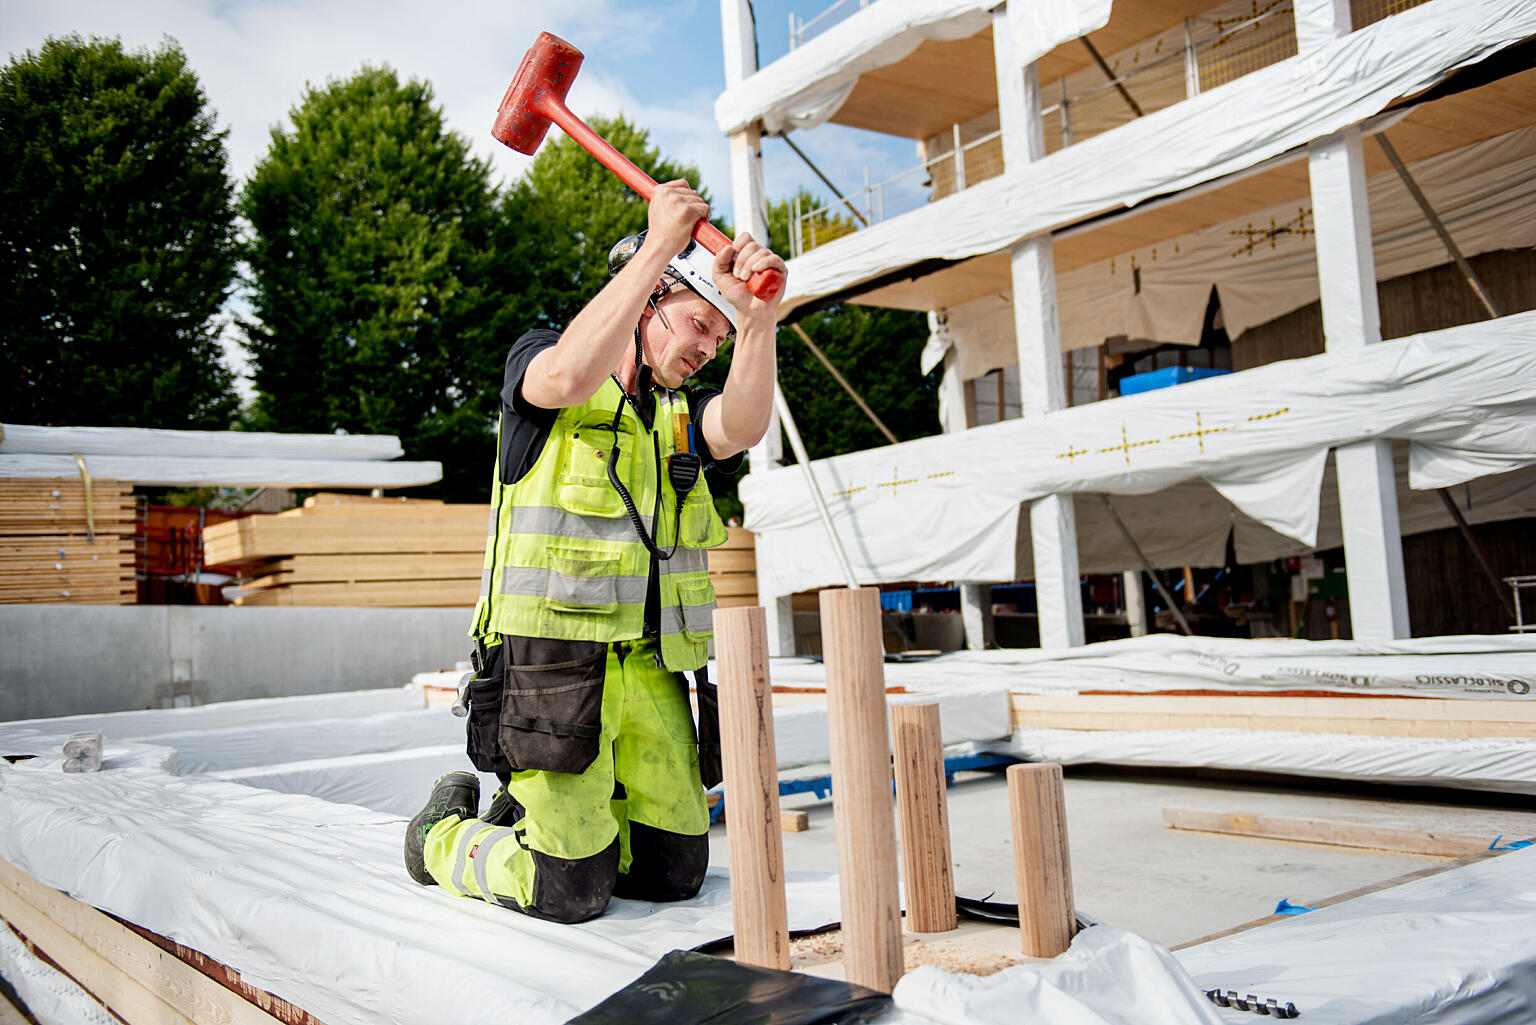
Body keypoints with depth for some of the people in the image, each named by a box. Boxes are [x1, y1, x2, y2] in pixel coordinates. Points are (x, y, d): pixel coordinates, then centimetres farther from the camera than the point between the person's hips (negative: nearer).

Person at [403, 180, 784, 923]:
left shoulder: (681, 417, 15)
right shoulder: (536, 358, 3)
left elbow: (742, 425, -9)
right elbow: (571, 375, -24)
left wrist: (757, 318, -26)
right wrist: (657, 247, -25)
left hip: (647, 668, 6)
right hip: (551, 659, -6)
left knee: (674, 873, 10)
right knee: (569, 893, -4)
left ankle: (529, 816, 33)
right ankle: (444, 836, 25)